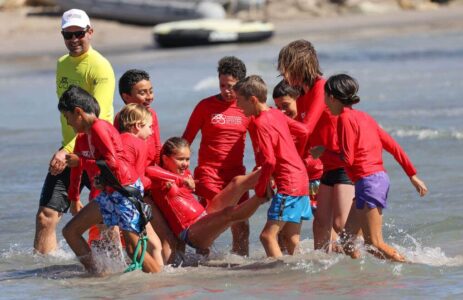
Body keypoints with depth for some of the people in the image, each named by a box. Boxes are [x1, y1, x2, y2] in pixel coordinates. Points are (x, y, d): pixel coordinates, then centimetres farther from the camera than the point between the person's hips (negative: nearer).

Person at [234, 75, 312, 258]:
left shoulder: (260, 124, -15)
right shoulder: (276, 114, 9)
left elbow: (269, 161, -20)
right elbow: (303, 132, 16)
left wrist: (260, 191, -7)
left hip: (288, 184, -9)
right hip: (300, 179, 9)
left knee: (268, 236, -14)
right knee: (292, 240, 10)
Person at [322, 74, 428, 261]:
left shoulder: (345, 118, -9)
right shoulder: (363, 116, 17)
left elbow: (347, 159, -15)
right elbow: (392, 146, 15)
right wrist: (413, 175, 18)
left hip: (368, 181, -9)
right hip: (381, 178, 9)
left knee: (375, 245, -9)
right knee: (346, 238, 13)